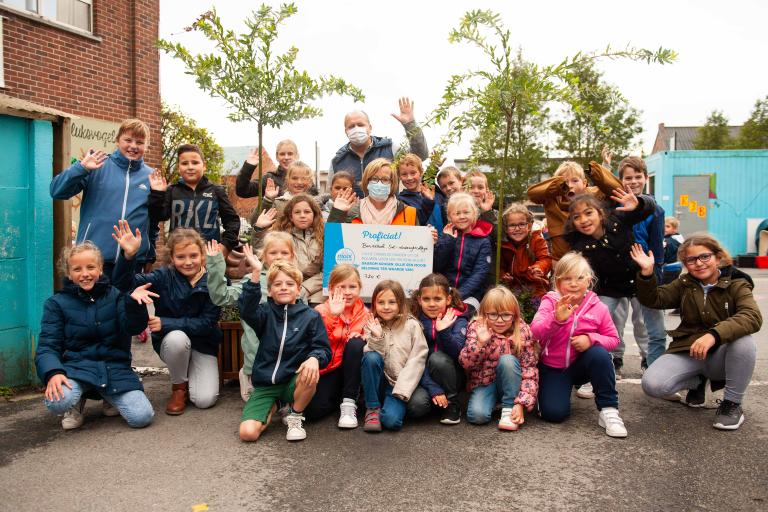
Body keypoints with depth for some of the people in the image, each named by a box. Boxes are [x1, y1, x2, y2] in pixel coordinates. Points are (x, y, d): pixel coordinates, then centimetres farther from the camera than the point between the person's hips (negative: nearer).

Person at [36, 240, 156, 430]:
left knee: (142, 417, -17)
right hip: (76, 367, -1)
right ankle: (77, 402, 4)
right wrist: (53, 373, -24)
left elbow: (134, 328, -11)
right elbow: (47, 346, -3)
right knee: (57, 402, -34)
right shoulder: (56, 303, 3)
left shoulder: (115, 295, 4)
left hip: (115, 368, 1)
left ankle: (111, 398, 16)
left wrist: (134, 302, -32)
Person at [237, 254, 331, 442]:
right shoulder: (266, 312, 0)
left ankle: (295, 416, -4)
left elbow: (323, 348, -4)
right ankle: (272, 408, 16)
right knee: (248, 432, -19)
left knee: (311, 375, -35)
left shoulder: (310, 316, 0)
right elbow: (247, 310, -23)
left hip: (294, 382, 0)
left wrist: (315, 358, -29)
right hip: (264, 384, 1)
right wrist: (255, 273, -33)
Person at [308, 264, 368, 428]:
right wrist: (332, 316, -35)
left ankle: (349, 402, -17)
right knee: (313, 410, -27)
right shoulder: (322, 311, -9)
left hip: (350, 369, 2)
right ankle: (338, 398, 9)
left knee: (357, 343, -28)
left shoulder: (364, 313, -1)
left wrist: (360, 339, -15)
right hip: (327, 371, -2)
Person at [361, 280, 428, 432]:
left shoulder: (412, 325, -4)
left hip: (399, 384, -3)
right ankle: (372, 408, -13)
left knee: (391, 420, -29)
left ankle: (395, 402, 6)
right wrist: (377, 337, -22)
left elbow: (416, 360, -9)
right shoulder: (372, 325, 4)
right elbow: (372, 359, -5)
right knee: (371, 357, -28)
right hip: (378, 382, 3)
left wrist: (402, 390, -17)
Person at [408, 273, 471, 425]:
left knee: (437, 358, -32)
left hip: (451, 377, 0)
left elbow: (457, 352, -23)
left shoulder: (457, 320, -8)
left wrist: (444, 331, -38)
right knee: (416, 405, -30)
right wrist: (433, 388, -22)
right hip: (424, 378, 0)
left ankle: (453, 404, -9)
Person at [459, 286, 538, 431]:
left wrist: (521, 403, -25)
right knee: (477, 415, -26)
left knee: (507, 360, -30)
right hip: (484, 381, 0)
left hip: (510, 381, 0)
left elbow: (530, 370, -16)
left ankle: (509, 409, -16)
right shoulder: (476, 328, -14)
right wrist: (480, 343, -38)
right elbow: (465, 363, -21)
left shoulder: (523, 332, -15)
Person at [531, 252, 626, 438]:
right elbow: (535, 332, -24)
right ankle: (564, 388, 19)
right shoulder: (550, 302, -11)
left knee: (599, 353, -32)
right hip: (553, 367, -1)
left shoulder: (598, 307, -6)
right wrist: (556, 319, -43)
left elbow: (613, 339, -2)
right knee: (554, 413, -18)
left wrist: (591, 338, -23)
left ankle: (608, 410, -18)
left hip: (581, 364, 1)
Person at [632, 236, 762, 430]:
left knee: (744, 341, -36)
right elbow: (653, 300, 3)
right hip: (687, 352, 2)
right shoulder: (684, 284, 6)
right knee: (651, 384, -23)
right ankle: (698, 380, 11)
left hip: (721, 355, -2)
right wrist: (647, 273, -16)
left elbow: (753, 317, -25)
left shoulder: (737, 285, -6)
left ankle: (732, 403, -11)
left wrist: (714, 334, -42)